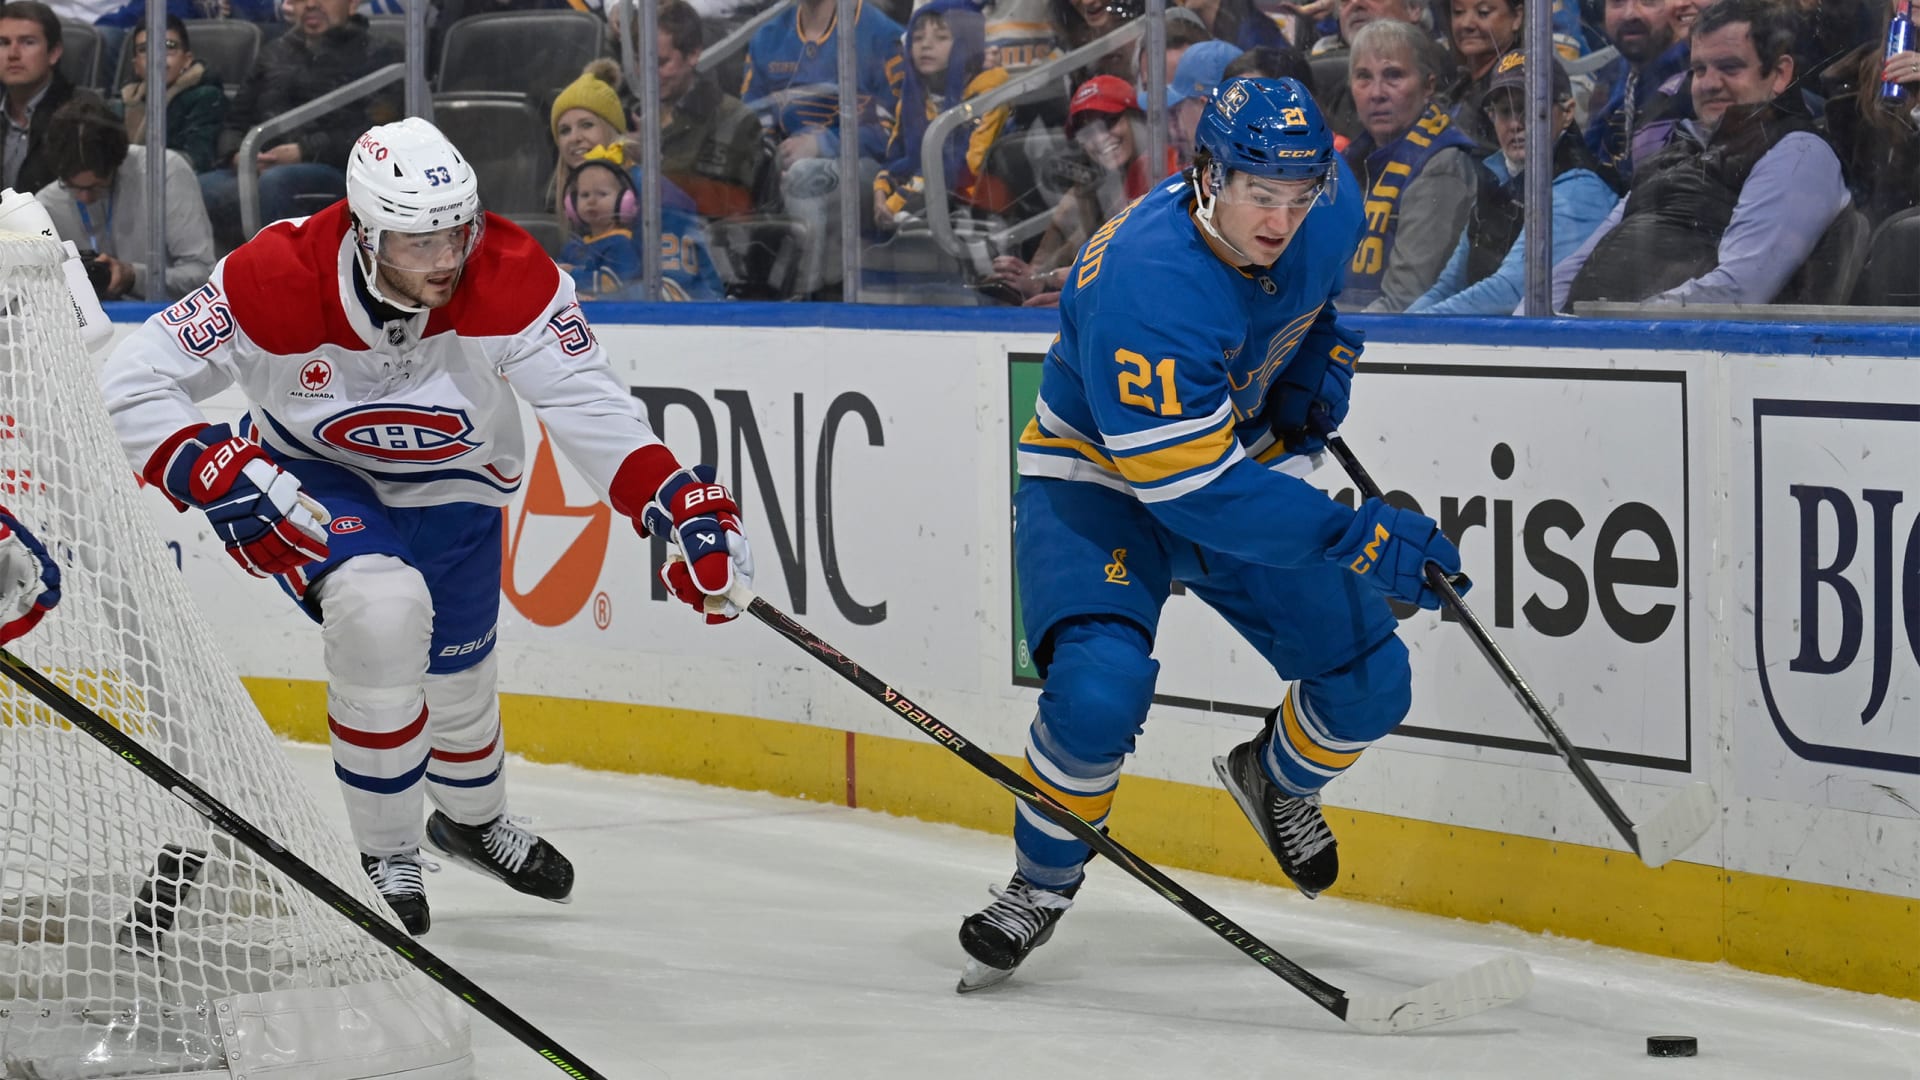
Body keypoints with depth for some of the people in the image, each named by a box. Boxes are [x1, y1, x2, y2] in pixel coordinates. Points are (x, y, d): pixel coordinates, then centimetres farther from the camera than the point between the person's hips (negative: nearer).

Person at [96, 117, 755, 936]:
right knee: (382, 609, -30)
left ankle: (474, 821, 53)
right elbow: (134, 379, -27)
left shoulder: (511, 278, -30)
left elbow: (589, 405, -26)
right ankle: (385, 857, -9)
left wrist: (682, 504, -39)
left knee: (459, 677, 15)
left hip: (449, 483, 3)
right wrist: (222, 481, -35)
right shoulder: (281, 281, -34)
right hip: (312, 474, -3)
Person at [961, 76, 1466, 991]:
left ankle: (1275, 779, 37)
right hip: (1099, 476, -6)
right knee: (1100, 688, -30)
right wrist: (1354, 539, -41)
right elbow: (1193, 486, -37)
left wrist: (1324, 356, -2)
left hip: (1246, 456, 6)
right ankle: (1042, 880, -4)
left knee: (1371, 687, 2)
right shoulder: (1143, 287, -37)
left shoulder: (1328, 208, -16)